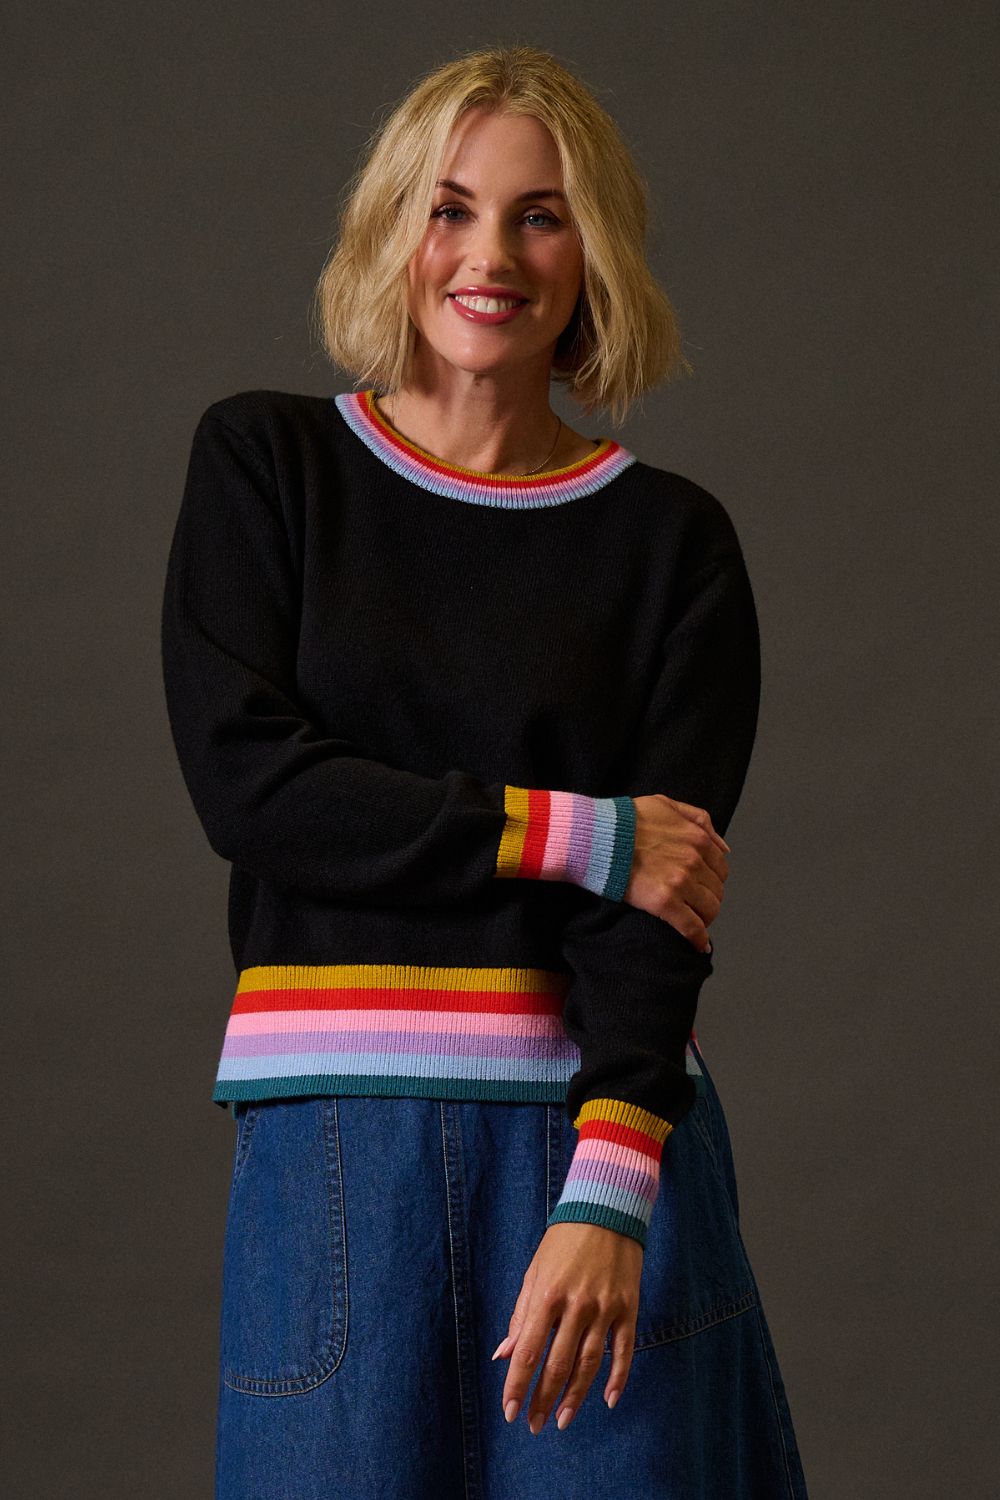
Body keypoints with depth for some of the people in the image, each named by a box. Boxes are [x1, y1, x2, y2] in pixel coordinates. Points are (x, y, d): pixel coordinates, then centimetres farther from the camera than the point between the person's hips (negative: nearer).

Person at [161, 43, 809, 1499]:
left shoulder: (671, 538, 5)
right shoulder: (265, 463, 7)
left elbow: (666, 890, -5)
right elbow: (244, 777, -5)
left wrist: (607, 1190, -18)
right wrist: (578, 837, -9)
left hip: (599, 1124, 0)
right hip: (335, 1144, 0)